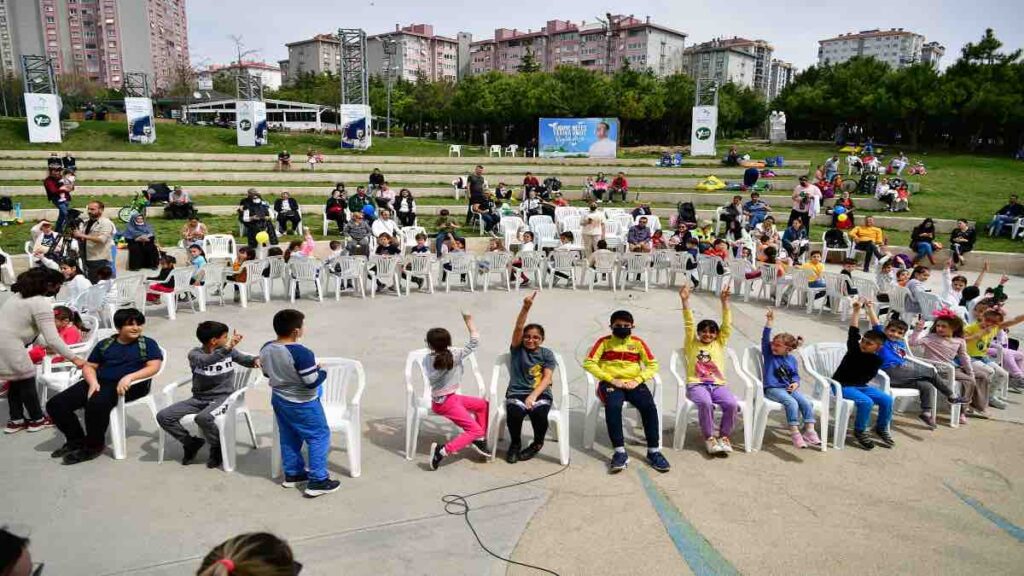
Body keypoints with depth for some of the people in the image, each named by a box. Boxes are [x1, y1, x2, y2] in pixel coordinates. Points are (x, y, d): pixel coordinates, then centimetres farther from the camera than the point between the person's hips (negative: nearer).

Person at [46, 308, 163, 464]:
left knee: (96, 404, -35)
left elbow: (154, 367, -7)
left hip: (130, 385, -6)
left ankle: (93, 446, -12)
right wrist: (93, 382, -6)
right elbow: (89, 367, 17)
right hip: (99, 382, 6)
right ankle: (76, 439, 12)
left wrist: (129, 377, -22)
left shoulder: (147, 344, 5)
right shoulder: (104, 344, 18)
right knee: (55, 404, -7)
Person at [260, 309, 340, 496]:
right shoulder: (301, 353, -30)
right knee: (319, 437, 4)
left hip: (278, 400, 8)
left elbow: (267, 373, 10)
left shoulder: (266, 349, -4)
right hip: (302, 404, -8)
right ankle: (318, 481, 5)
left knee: (288, 437, 22)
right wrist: (322, 372, -8)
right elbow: (312, 382, -26)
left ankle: (292, 474, 34)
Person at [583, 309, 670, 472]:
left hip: (634, 383, 2)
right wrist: (611, 380, -13)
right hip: (610, 383, -2)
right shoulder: (604, 342, 4)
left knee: (649, 406, -26)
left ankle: (653, 451, -16)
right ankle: (620, 452, -30)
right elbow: (589, 363, -5)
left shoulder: (638, 342, 10)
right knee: (613, 406, -34)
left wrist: (638, 380, -9)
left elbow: (653, 365, 7)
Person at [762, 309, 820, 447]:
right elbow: (765, 338, -16)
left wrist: (795, 383, -6)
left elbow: (795, 375, 17)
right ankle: (794, 433, -23)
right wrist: (769, 321, -24)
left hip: (789, 388, 4)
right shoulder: (768, 353, -2)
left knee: (806, 402, -16)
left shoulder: (792, 359, 7)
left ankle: (809, 431, -10)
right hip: (773, 389, -4)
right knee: (792, 403, -28)